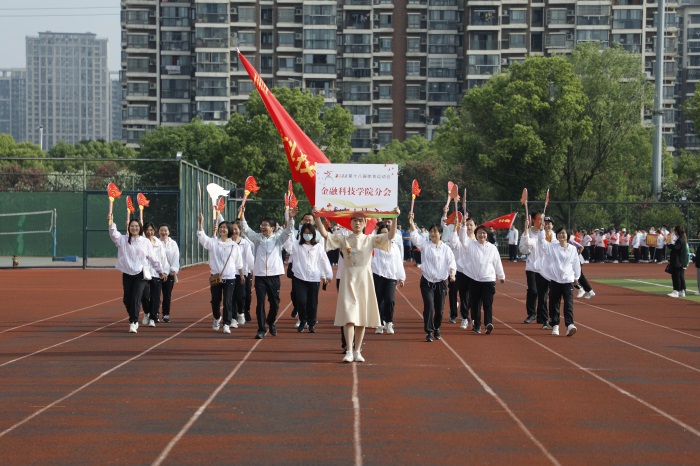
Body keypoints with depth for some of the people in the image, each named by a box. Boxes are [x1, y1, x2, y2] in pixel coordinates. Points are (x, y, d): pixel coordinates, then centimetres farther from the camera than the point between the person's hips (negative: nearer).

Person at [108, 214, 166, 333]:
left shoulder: (145, 242, 4)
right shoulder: (123, 240, 4)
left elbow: (153, 258, 10)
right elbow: (114, 235, -15)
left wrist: (160, 271, 14)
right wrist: (111, 224, -32)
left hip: (140, 274, -2)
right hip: (127, 274, 2)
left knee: (136, 299, -11)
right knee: (127, 300, 6)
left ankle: (133, 323, -9)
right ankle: (134, 320, 26)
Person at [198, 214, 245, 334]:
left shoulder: (234, 246, 4)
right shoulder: (213, 242, 2)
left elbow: (239, 263, 12)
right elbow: (201, 236, -14)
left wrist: (241, 275, 14)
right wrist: (201, 222, -26)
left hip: (229, 278, -1)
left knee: (228, 302, -8)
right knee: (215, 301, 9)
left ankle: (227, 324, -5)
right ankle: (217, 319, 36)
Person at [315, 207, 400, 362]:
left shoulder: (370, 239, 5)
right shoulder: (343, 239, 5)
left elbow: (391, 235, -5)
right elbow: (324, 234, -3)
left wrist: (395, 218, -16)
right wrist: (317, 217, -14)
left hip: (364, 279, 1)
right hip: (348, 279, -1)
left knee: (362, 316, 5)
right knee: (348, 316, -10)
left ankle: (357, 351, 12)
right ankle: (349, 351, -10)